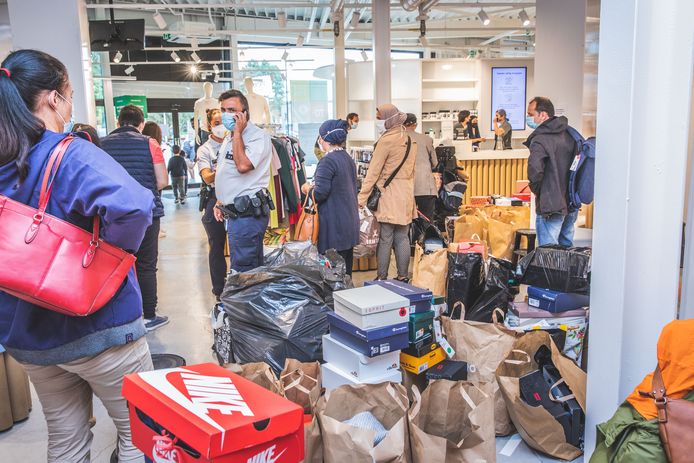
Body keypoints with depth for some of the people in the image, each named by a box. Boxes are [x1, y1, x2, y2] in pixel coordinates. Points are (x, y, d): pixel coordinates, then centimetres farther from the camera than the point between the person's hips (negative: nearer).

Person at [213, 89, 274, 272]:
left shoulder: (258, 136, -11)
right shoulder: (229, 138, 18)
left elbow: (243, 165, -27)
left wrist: (238, 132, -17)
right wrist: (220, 202, 20)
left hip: (248, 214, -9)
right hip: (235, 212, 9)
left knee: (242, 270, -8)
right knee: (254, 269, 16)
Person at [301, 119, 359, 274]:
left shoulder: (327, 161, -15)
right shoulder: (348, 158, 12)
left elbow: (320, 193, -19)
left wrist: (308, 189, 1)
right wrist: (314, 186, 17)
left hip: (334, 226, -9)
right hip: (350, 223, 9)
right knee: (346, 269, 15)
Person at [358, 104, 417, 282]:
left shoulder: (386, 140, -12)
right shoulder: (410, 139, 11)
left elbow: (373, 172, -14)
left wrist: (362, 198, -12)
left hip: (388, 195, -7)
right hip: (406, 195, 7)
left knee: (385, 239, -1)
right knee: (402, 238, 11)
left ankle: (382, 278, 4)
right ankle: (403, 277, 16)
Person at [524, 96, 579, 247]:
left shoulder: (540, 139, -17)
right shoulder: (570, 134, 9)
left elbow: (535, 169, -31)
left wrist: (535, 188, -11)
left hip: (551, 206, -8)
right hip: (572, 203, 8)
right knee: (567, 248, 20)